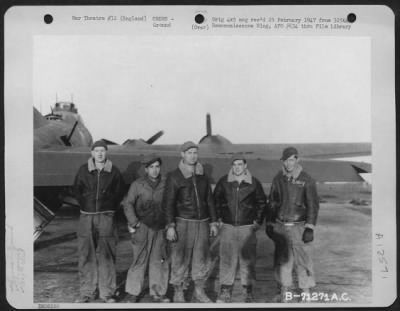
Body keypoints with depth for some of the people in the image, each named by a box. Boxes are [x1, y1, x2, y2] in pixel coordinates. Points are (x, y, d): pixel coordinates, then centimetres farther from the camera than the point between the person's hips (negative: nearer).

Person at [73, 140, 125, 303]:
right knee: (86, 255, 4)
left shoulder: (113, 171, 1)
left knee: (106, 255, 0)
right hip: (86, 217, 1)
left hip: (106, 217, -1)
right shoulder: (84, 170, 2)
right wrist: (85, 205, 12)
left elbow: (119, 192, 10)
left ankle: (106, 292, 9)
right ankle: (87, 292, 15)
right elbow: (76, 189, 14)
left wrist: (110, 208, 8)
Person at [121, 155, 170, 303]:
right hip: (142, 227, -2)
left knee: (159, 261, 7)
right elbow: (127, 204, -2)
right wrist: (133, 222, -10)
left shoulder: (166, 184, 4)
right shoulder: (138, 185, -2)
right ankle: (133, 293, 14)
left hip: (160, 228, 2)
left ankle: (158, 293, 20)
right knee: (139, 260, 1)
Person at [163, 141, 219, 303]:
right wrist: (170, 226, -13)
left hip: (202, 223, 5)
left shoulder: (202, 176, 11)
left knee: (202, 259, 10)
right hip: (183, 223, -4)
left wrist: (213, 222, 12)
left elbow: (210, 200, 16)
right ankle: (178, 293, 15)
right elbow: (168, 203, -7)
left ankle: (199, 291, 24)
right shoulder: (174, 176, -3)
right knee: (180, 259, 0)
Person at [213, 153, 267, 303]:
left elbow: (262, 202, 10)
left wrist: (258, 221, 5)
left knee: (247, 260, 5)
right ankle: (225, 292, 10)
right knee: (226, 260, 1)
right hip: (228, 227, 1)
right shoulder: (223, 182, 1)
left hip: (247, 227, 0)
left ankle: (248, 292, 16)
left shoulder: (254, 183, 0)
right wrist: (219, 218, 6)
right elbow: (216, 200, 13)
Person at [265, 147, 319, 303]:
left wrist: (310, 228, -13)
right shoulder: (278, 178, 6)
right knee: (282, 260, 8)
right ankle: (285, 292, 23)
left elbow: (313, 205, -7)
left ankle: (306, 293, 20)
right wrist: (269, 223, 12)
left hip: (299, 227, -4)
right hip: (280, 226, 4)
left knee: (302, 259, 2)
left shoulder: (306, 180, -7)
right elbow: (272, 202, 13)